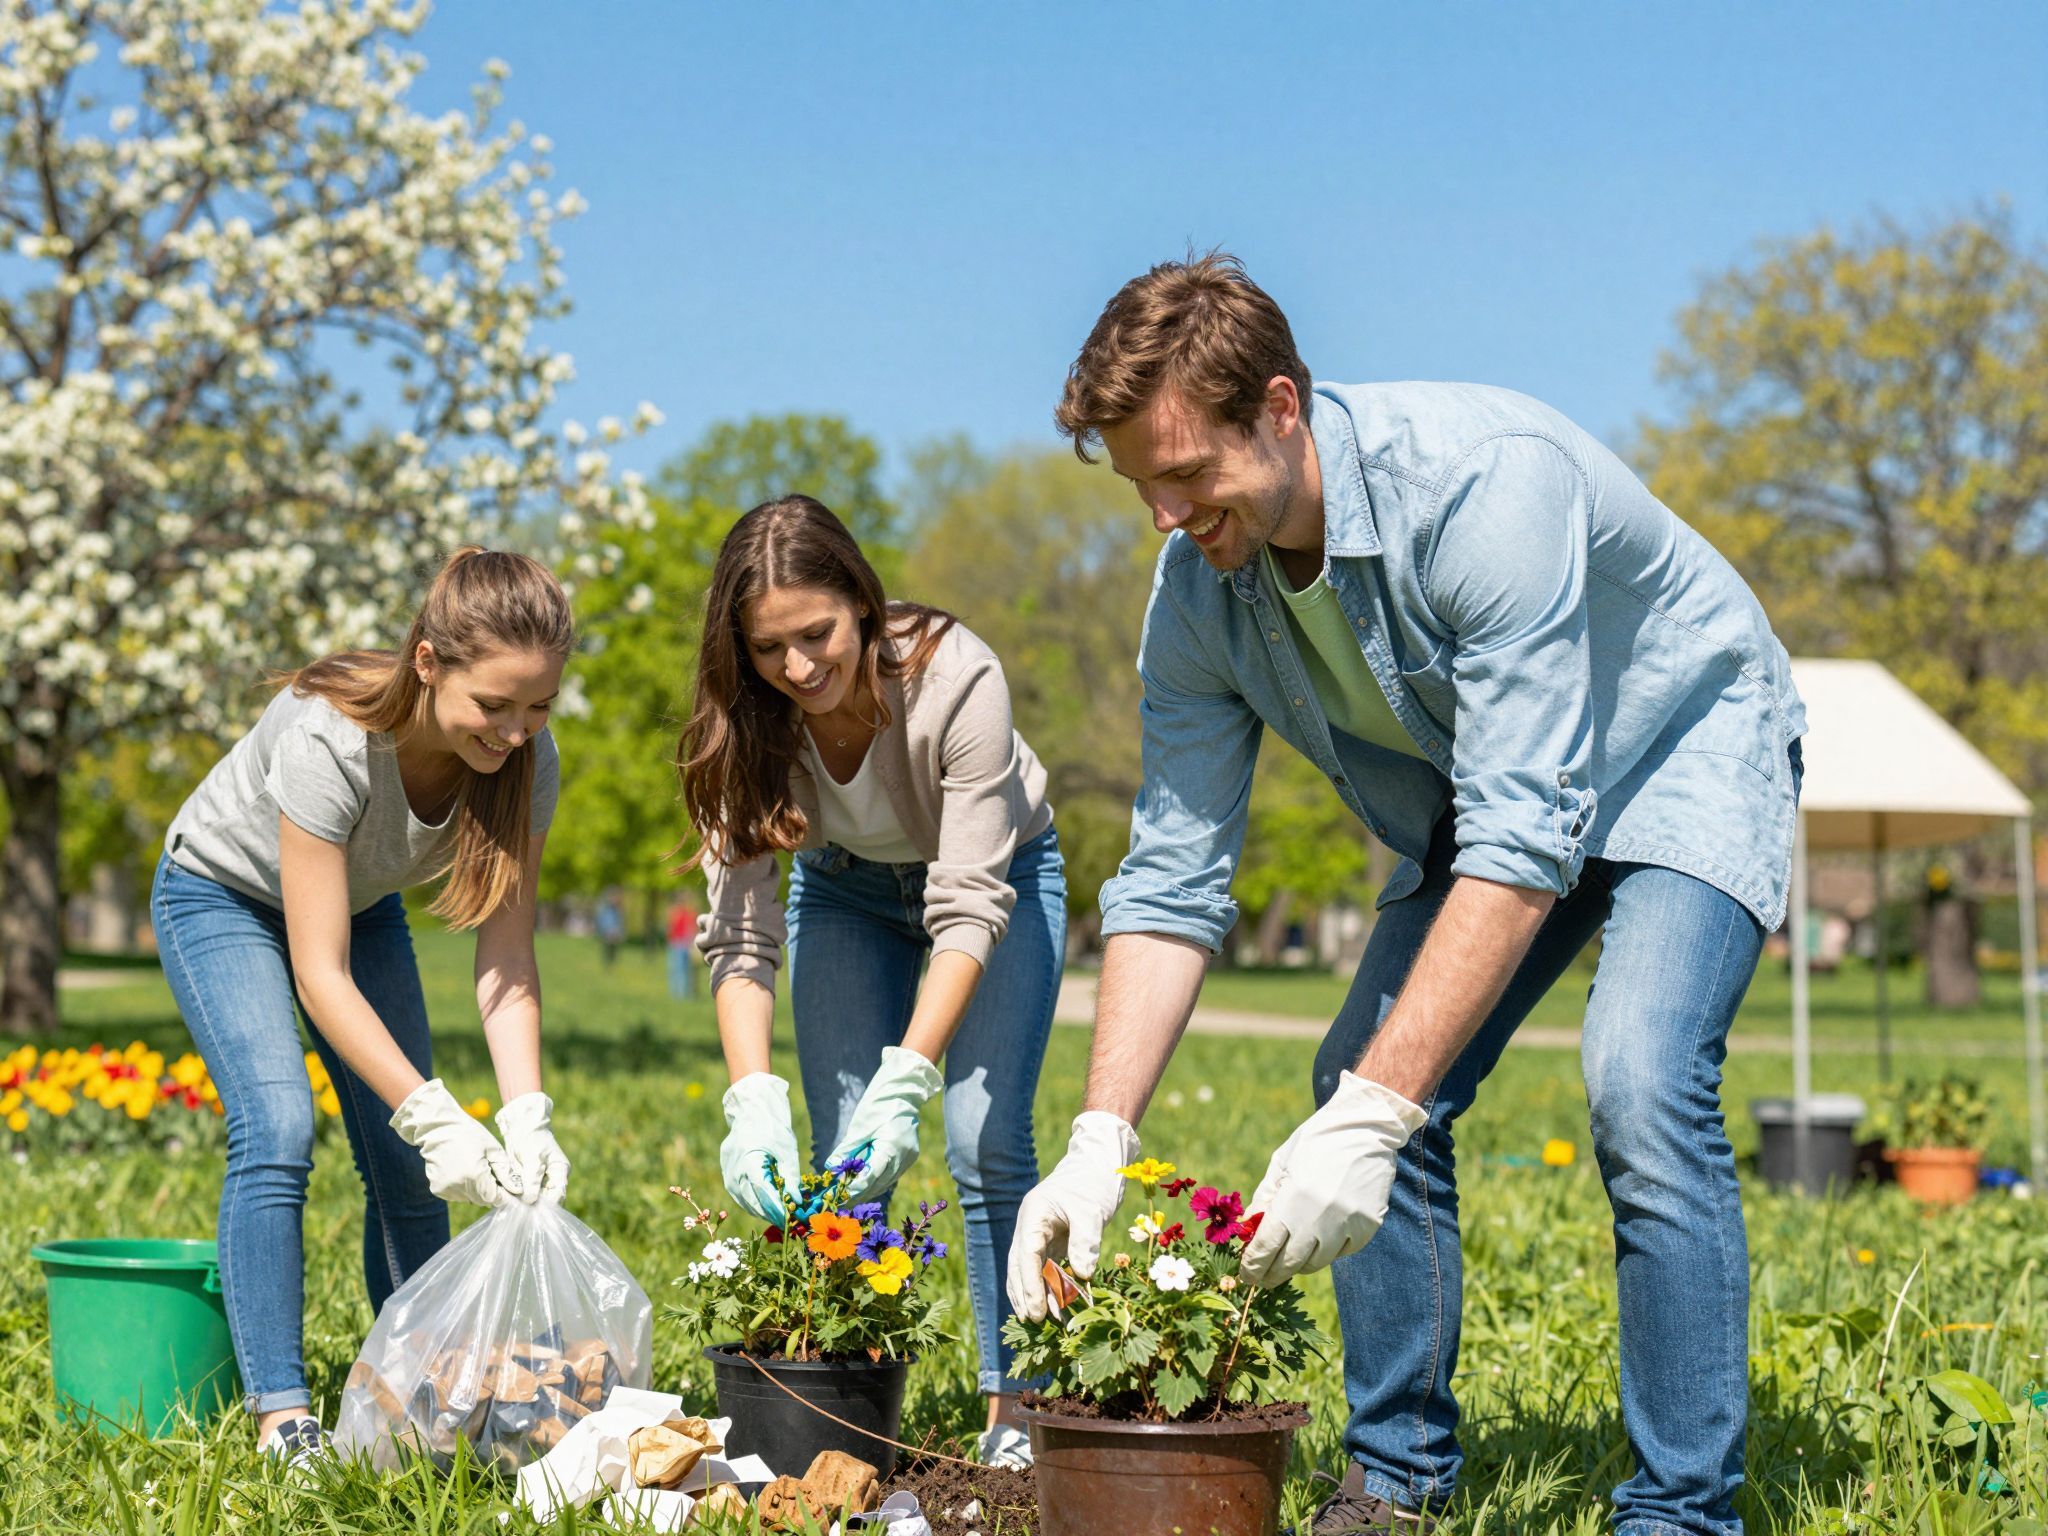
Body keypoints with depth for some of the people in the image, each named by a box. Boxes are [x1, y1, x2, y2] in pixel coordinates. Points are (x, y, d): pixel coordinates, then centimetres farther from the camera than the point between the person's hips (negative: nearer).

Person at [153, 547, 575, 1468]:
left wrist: (527, 1117, -36)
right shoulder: (327, 741, -41)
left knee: (406, 1162, -5)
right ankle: (280, 1415, -19)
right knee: (276, 1129, -23)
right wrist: (436, 1117, -44)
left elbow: (506, 959, -23)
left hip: (362, 902, 5)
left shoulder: (527, 761, -26)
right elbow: (322, 978, -38)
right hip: (223, 894, -4)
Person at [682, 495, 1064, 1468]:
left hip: (1000, 870, -3)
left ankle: (1016, 1415, -7)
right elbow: (740, 932, -26)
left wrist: (906, 1082, -44)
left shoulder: (954, 676, -36)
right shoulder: (748, 723, -25)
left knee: (984, 1140, -15)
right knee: (842, 1155, -8)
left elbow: (971, 908, -35)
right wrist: (752, 1101, -40)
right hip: (847, 886, 3)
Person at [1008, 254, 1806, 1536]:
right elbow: (1172, 882, -13)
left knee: (1642, 1083, -26)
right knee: (1364, 1083, -4)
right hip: (1486, 794, 6)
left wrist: (1375, 1114, -45)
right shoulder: (1199, 591, -16)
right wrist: (1100, 1141, -24)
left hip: (1683, 748, -6)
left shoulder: (1484, 481, -38)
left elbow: (1524, 836, -41)